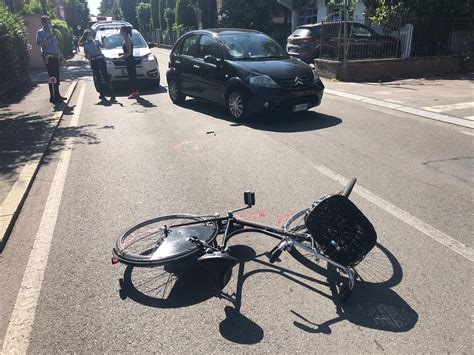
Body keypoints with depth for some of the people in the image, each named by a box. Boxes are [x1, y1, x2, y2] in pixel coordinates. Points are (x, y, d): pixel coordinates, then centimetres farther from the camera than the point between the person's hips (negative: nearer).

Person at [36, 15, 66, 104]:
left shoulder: (51, 31, 20)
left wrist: (59, 53, 10)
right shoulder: (40, 32, -2)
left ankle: (57, 95, 17)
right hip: (48, 57, -7)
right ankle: (52, 97, -7)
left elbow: (56, 44, 21)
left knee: (56, 76, 9)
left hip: (55, 56, 7)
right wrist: (47, 40, -23)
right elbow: (39, 43, -15)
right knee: (52, 77, -10)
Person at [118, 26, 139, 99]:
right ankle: (135, 92, 17)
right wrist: (123, 55, 13)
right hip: (129, 61, 10)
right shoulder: (126, 39, 14)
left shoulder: (127, 40, -15)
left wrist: (122, 57, -14)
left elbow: (129, 52, -20)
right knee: (132, 76, 12)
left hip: (130, 61, -10)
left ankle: (135, 92, -3)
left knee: (132, 76, -7)